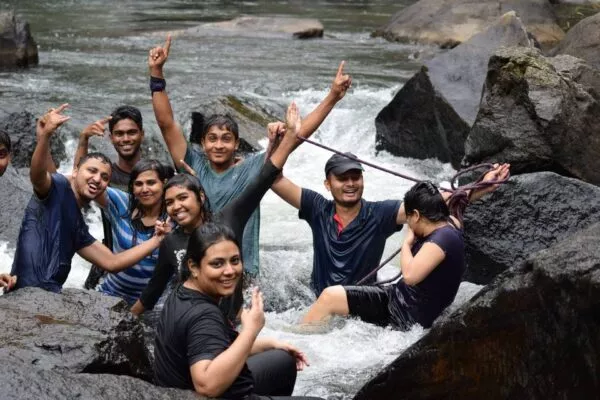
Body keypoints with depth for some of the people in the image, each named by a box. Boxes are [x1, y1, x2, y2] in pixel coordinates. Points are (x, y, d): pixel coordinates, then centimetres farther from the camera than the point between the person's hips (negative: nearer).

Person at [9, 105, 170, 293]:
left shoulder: (78, 226, 23)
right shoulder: (58, 188, 0)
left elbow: (111, 262, 24)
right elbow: (37, 175, -23)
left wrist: (157, 239, 19)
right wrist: (44, 137, -41)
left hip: (50, 298, 9)